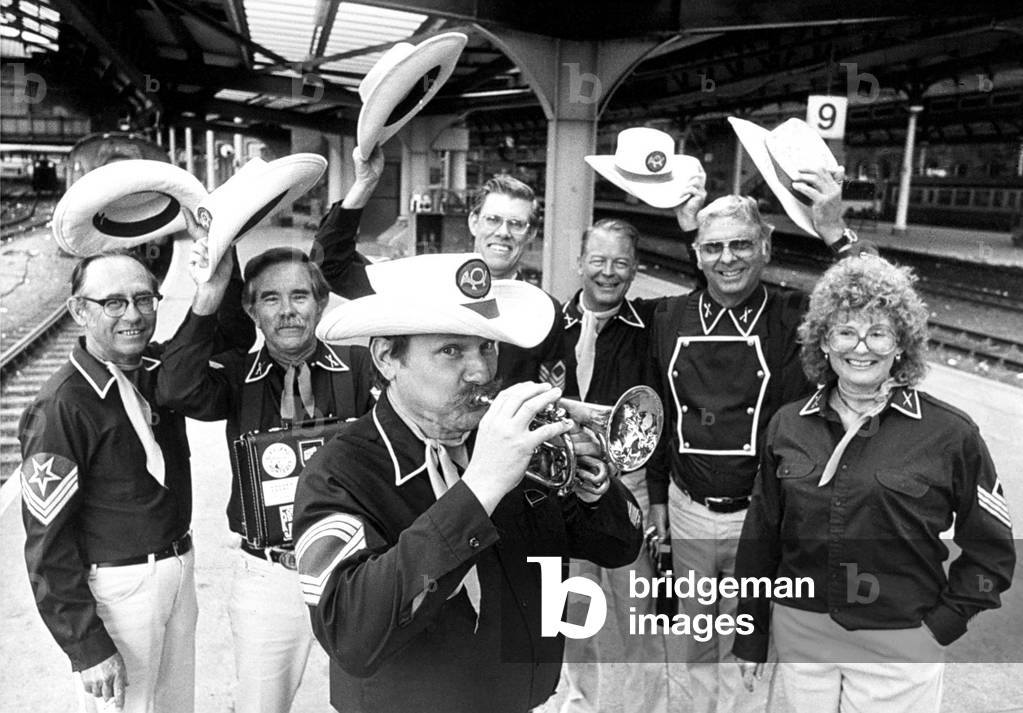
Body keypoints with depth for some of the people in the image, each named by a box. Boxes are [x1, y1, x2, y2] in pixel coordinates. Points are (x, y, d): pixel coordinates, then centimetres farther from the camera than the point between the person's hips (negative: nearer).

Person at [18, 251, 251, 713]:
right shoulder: (63, 406, -19)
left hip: (179, 567, 7)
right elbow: (47, 542, -17)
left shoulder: (160, 370, 0)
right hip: (115, 585, -6)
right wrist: (87, 647, -15)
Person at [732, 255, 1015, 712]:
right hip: (800, 635, 3)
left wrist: (943, 622, -7)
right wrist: (751, 637, 8)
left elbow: (991, 550, 1)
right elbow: (760, 537, 5)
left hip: (899, 649, -2)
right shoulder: (788, 426, -1)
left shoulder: (950, 434, -9)